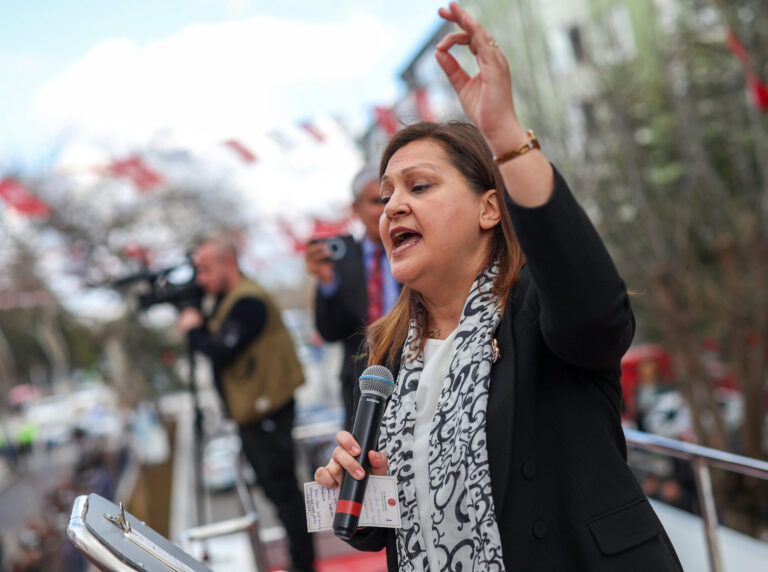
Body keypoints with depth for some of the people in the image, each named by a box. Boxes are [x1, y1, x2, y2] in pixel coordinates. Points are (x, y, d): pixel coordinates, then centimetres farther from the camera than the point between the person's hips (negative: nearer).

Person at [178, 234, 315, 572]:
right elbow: (213, 342, 17)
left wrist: (193, 329, -8)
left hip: (268, 412, -11)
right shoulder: (228, 300, 14)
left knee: (282, 488, -5)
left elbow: (222, 351, -24)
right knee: (275, 488, 17)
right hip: (252, 412, 11)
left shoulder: (248, 301, -18)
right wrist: (197, 326, 1)